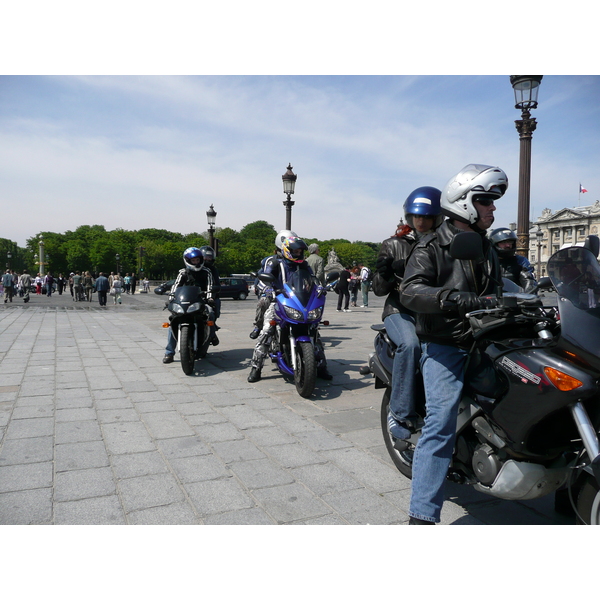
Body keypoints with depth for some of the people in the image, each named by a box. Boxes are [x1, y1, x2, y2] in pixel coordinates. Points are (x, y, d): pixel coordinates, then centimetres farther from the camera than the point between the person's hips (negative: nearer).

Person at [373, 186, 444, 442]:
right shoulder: (393, 245, 7)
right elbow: (378, 290, 3)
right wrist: (384, 273, -18)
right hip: (401, 310, -2)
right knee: (410, 344, -34)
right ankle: (400, 414, -21)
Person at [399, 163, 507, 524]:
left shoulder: (487, 249, 21)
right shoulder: (432, 247, -4)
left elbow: (494, 292, 24)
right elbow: (410, 292, -19)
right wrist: (463, 300, -29)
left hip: (482, 343, 8)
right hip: (444, 346, -7)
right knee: (441, 423, -16)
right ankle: (423, 515, -12)